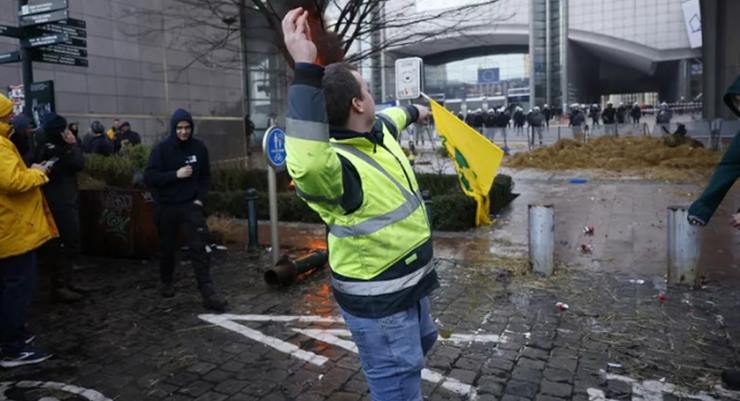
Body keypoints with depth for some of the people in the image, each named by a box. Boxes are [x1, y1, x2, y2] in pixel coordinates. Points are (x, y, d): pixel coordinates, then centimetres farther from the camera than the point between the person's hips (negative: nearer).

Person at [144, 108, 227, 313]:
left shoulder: (199, 147, -1)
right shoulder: (162, 149, -8)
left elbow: (205, 176, 9)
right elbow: (148, 177, -13)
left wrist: (200, 198, -3)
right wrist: (175, 174, -21)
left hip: (191, 205, 0)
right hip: (167, 207, 0)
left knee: (199, 248, -10)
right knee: (168, 248, 15)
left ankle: (208, 294, -10)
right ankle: (166, 283, 40)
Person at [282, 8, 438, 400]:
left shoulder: (378, 131, 0)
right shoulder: (335, 163, -31)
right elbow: (307, 166, -57)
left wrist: (413, 111, 47)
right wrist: (306, 72, -58)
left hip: (410, 284, 10)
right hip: (377, 302, -10)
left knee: (421, 344, 34)